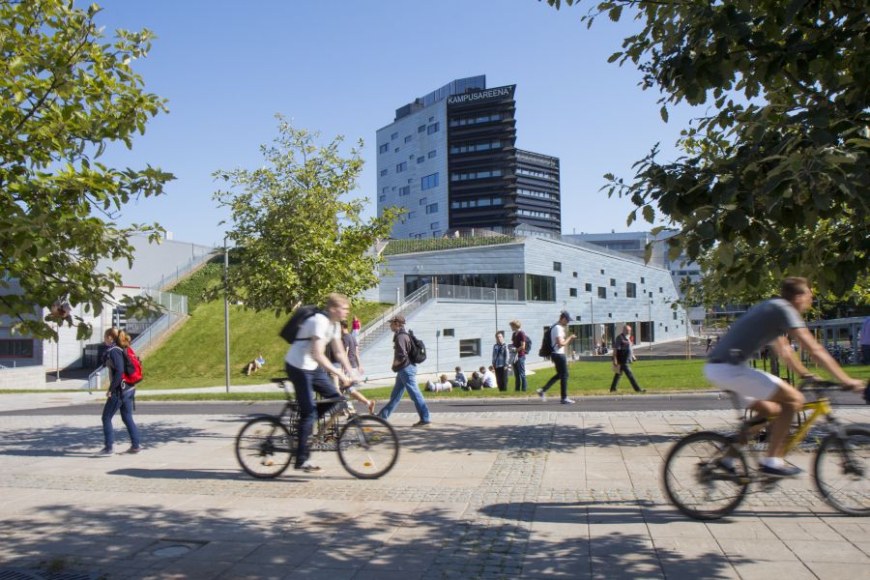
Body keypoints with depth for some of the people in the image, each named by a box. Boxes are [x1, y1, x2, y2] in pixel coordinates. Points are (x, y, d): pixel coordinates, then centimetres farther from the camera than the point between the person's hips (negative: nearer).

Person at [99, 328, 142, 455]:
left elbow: (119, 372, -23)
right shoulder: (121, 349, 12)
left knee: (106, 418, 3)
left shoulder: (113, 351, -15)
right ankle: (136, 445, 15)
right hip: (129, 389, 9)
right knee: (127, 418, 14)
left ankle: (109, 446, 5)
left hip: (120, 391, -9)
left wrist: (111, 389, -18)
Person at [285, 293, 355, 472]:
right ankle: (302, 460, 0)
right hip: (299, 367, -9)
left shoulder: (334, 324, 5)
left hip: (313, 367, 9)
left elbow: (339, 352, 10)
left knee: (334, 397, 2)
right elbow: (318, 356, -31)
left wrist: (351, 373, 0)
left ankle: (304, 425, 16)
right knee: (309, 412, -8)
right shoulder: (319, 322, -24)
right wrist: (339, 374, -31)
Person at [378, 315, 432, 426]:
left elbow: (402, 356, -24)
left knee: (415, 394, -7)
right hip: (403, 370, 10)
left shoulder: (400, 337, -17)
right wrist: (396, 364, 13)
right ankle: (383, 416, 26)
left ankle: (425, 419, -5)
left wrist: (395, 364, -7)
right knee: (395, 394, 16)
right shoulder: (404, 335, 15)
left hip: (406, 369, -10)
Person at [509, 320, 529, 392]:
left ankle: (524, 389, 0)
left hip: (520, 356, -8)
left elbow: (523, 346, -15)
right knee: (516, 374, 12)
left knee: (522, 374, -4)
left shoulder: (521, 334, -11)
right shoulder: (514, 334, 14)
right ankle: (517, 389, 17)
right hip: (515, 356, 8)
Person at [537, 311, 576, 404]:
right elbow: (561, 343, -21)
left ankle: (543, 390, 15)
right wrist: (569, 338, -11)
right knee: (564, 375, -3)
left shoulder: (560, 328, 16)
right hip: (559, 354, -10)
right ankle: (564, 398, 3)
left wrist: (570, 339, 12)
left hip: (557, 354, 10)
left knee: (559, 374, 17)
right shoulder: (558, 328, -16)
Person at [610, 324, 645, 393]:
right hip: (622, 361, -10)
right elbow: (615, 349, -18)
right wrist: (615, 359, -22)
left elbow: (630, 348, 28)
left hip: (627, 360, 10)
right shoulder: (619, 338, -14)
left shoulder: (627, 337, 16)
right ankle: (637, 389, -5)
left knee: (618, 374, 14)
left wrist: (633, 356, 25)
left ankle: (613, 389, 20)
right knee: (630, 375, -7)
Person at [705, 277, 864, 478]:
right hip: (729, 369, -10)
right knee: (794, 399, -6)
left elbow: (784, 350, 31)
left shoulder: (772, 309, 22)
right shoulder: (784, 309, -7)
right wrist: (846, 380, -7)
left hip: (714, 367, 10)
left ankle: (729, 458, 22)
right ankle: (772, 462, -2)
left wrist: (807, 375, 32)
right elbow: (814, 350, -11)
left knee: (770, 410, 21)